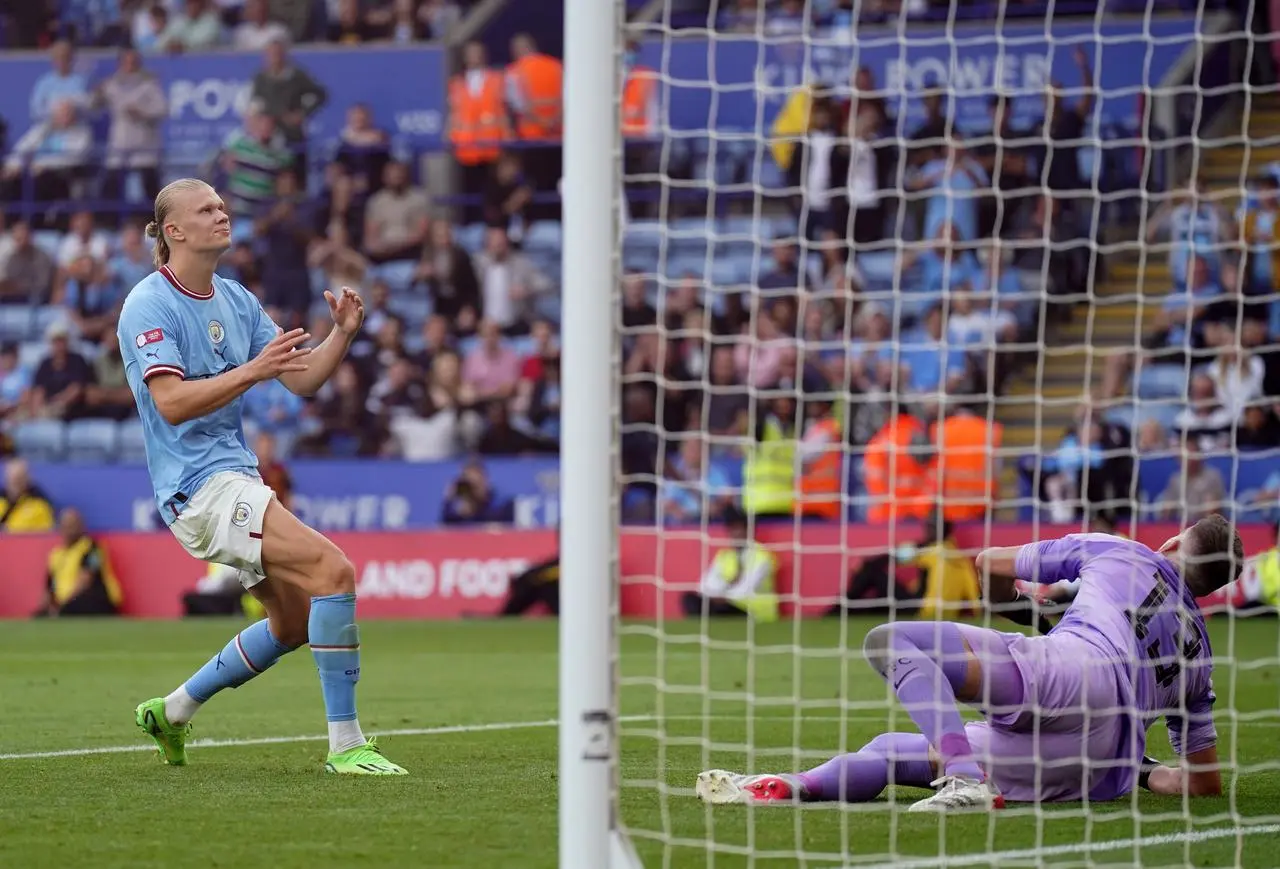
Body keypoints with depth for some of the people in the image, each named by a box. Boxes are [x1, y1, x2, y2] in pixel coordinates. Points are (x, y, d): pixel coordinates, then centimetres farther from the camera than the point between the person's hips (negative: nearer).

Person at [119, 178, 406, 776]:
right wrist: (251, 371, -29)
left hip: (235, 475, 9)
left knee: (295, 621, 14)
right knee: (332, 570, -21)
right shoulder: (149, 306, -11)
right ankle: (345, 744, -20)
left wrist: (342, 334, -5)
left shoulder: (235, 301, 14)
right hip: (198, 483, -9)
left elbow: (302, 379, 12)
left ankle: (172, 712, 29)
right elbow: (171, 402, -22)